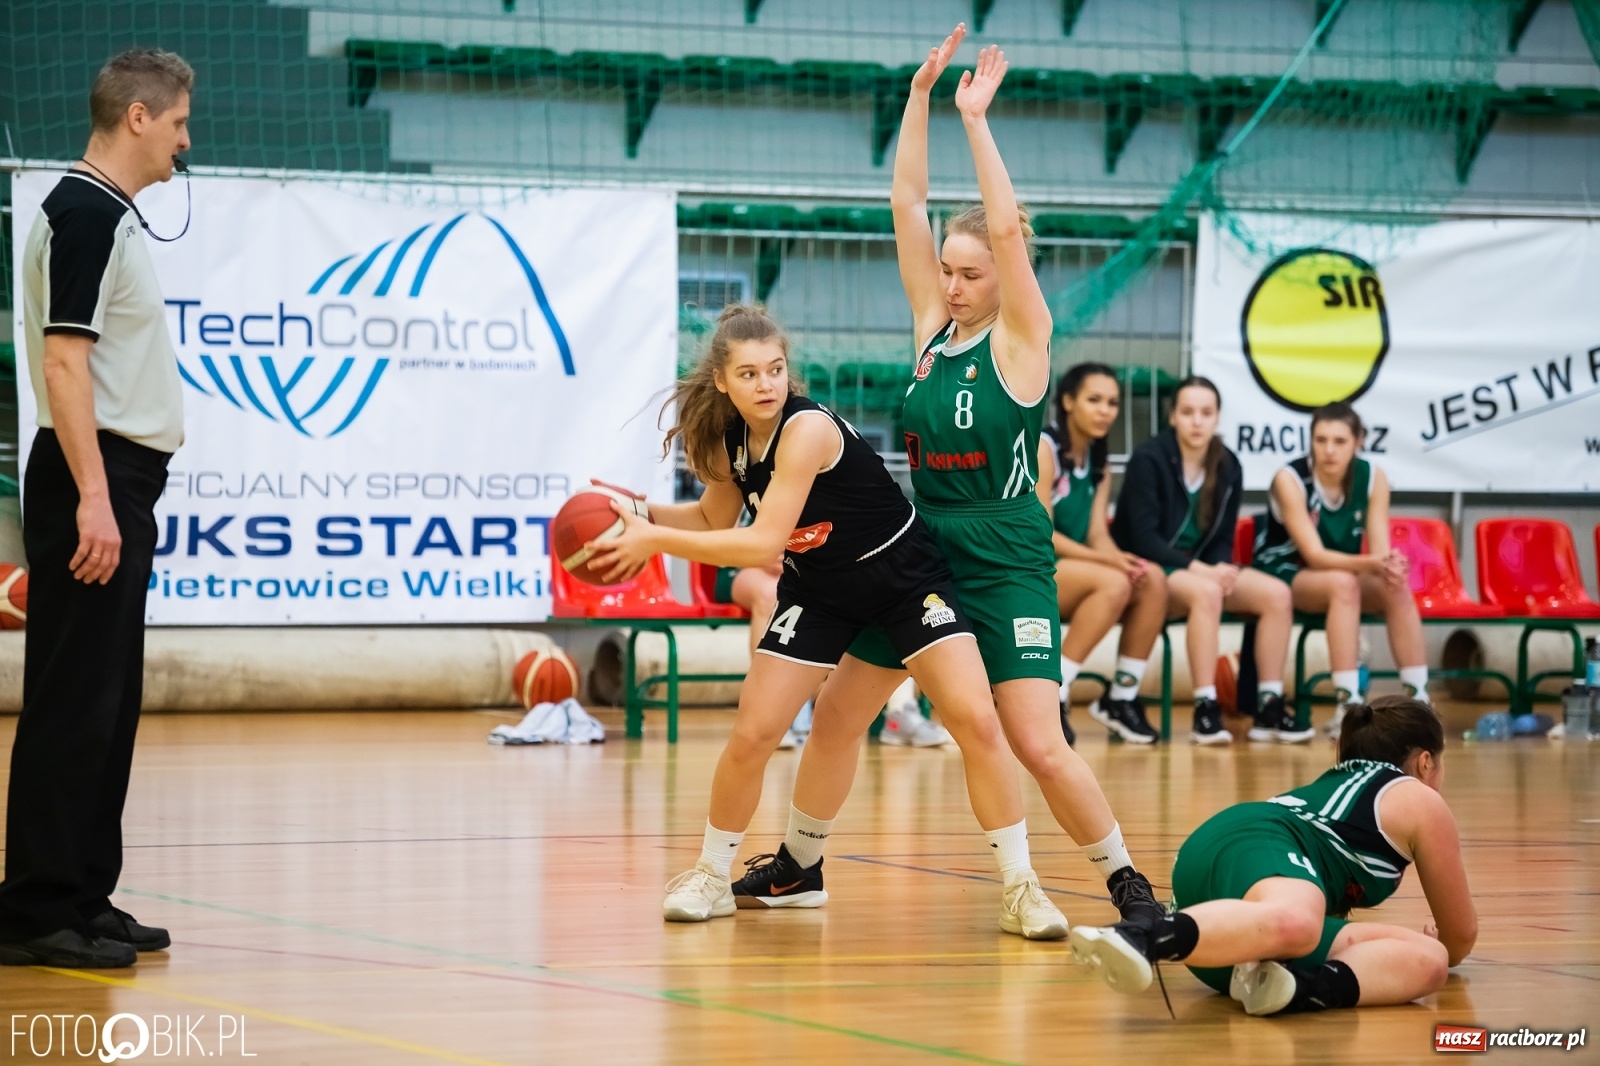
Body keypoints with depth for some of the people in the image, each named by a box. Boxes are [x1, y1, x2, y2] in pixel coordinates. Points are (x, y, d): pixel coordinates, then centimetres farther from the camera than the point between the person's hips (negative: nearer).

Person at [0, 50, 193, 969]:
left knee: (109, 705, 11)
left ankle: (82, 899, 16)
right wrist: (93, 498, -24)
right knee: (74, 704, -8)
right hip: (93, 484, -10)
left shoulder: (112, 215, 17)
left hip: (119, 486, 10)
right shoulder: (84, 214, -12)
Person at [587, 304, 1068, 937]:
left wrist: (654, 541, -33)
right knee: (752, 733, -4)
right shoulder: (726, 438, -8)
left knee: (976, 721, -17)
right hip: (817, 590, 5)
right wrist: (645, 515, -8)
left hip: (903, 574, -5)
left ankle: (1021, 889, -7)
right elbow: (715, 520, 11)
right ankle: (713, 877, 17)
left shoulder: (807, 428, -30)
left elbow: (762, 543, -35)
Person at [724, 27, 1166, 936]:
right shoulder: (933, 327, 5)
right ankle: (797, 862, 29)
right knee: (837, 713, 12)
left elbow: (1007, 229, -22)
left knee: (1039, 744, -14)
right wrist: (921, 97, -7)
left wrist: (976, 117, -20)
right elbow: (909, 206, 0)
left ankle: (1130, 884, 0)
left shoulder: (1021, 339, -9)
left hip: (1007, 563, -6)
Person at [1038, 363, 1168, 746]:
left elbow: (1098, 535, 4)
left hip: (1071, 573, 7)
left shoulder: (1097, 463, 13)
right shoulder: (1043, 448, -11)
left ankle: (1122, 697, -8)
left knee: (1152, 581, -16)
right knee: (1112, 583, -31)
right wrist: (1107, 560, -24)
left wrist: (1121, 559, -19)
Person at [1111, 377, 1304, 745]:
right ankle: (1205, 711, -36)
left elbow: (1223, 540, 8)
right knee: (1205, 592, -37)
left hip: (1201, 568, 6)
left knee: (1277, 594, -16)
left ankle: (1269, 709, -14)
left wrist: (1219, 569, -15)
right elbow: (1143, 538, -18)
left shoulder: (1228, 467, 4)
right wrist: (1200, 569, -27)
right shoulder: (1148, 460, -13)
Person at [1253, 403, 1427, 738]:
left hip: (1345, 575, 4)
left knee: (1397, 588, -25)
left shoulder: (1373, 478, -8)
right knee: (1342, 583, -35)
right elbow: (1314, 554, -28)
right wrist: (1371, 564, -43)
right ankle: (1347, 705, -39)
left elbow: (1380, 550, -15)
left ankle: (1418, 701, -25)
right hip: (1283, 574, -4)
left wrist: (1389, 566, -40)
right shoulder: (1291, 480, -21)